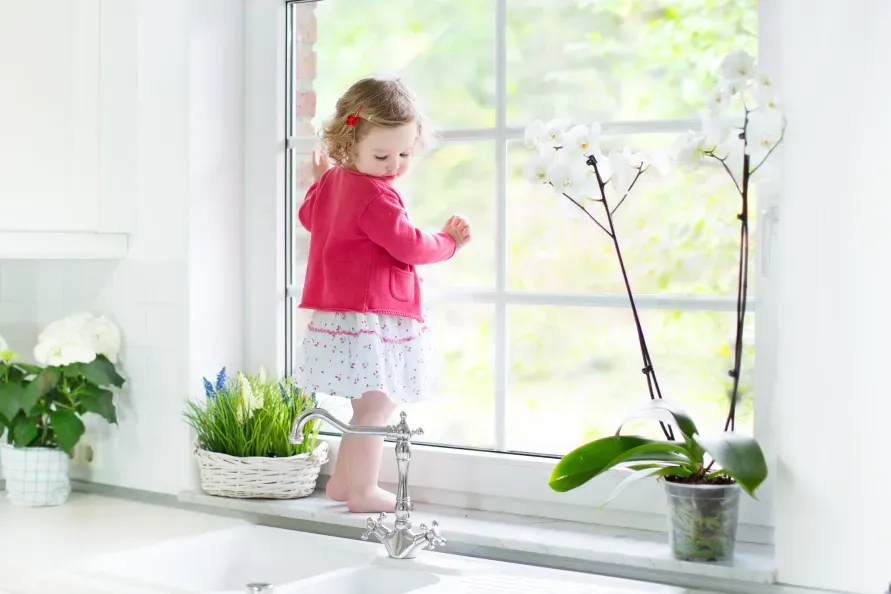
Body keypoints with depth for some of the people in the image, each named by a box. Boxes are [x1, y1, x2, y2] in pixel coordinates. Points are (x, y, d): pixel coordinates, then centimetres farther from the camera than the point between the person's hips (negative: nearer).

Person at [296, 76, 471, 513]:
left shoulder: (331, 181, 11)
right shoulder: (375, 195, -20)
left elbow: (308, 214, 31)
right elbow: (411, 247, -17)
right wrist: (449, 240, 1)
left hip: (340, 311, 11)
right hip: (372, 315, -11)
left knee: (370, 406, 19)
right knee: (376, 406, -4)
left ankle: (341, 481, 28)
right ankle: (362, 492, 2)